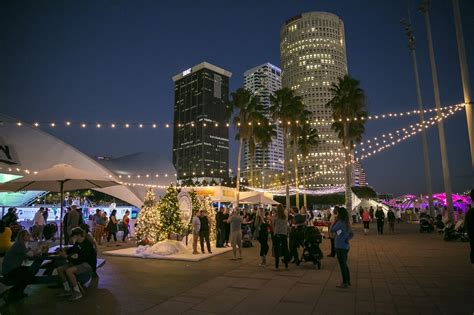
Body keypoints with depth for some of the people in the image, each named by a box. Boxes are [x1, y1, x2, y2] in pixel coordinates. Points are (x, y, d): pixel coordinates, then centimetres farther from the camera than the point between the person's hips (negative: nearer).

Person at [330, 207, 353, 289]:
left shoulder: (340, 222, -18)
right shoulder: (346, 223, 8)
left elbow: (332, 230, -12)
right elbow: (351, 234, 15)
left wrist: (335, 221, -8)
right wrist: (347, 239, 4)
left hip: (340, 247, -9)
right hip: (345, 246, 9)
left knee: (342, 265, 1)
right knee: (344, 265, 19)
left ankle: (345, 283, 8)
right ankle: (348, 281, 28)